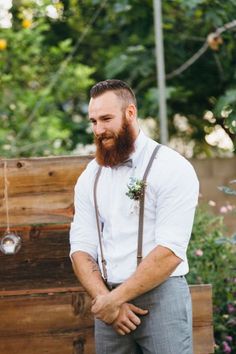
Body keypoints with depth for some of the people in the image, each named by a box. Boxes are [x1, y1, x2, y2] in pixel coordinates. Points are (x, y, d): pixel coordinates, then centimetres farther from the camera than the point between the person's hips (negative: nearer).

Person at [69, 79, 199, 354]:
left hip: (161, 295, -4)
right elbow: (81, 249, 4)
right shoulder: (90, 177, 9)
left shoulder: (172, 168, -8)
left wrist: (114, 299, -15)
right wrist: (105, 300, -12)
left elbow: (170, 252, -16)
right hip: (108, 300, 4)